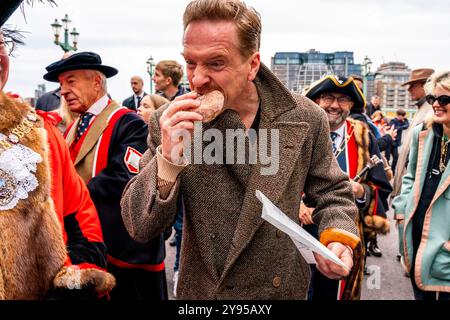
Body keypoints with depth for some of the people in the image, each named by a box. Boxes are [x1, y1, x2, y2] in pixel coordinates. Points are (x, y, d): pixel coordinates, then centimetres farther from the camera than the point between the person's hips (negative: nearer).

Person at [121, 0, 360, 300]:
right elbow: (139, 228, -14)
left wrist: (338, 238, -17)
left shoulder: (305, 119, -11)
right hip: (201, 290, 0)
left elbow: (332, 192, 3)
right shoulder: (169, 124, -13)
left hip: (284, 289, 0)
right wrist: (168, 160, -30)